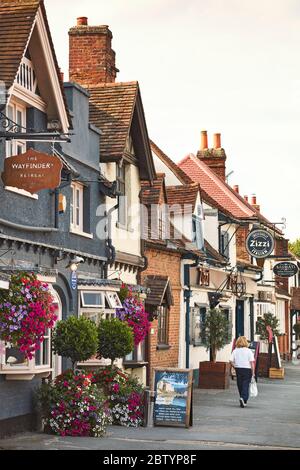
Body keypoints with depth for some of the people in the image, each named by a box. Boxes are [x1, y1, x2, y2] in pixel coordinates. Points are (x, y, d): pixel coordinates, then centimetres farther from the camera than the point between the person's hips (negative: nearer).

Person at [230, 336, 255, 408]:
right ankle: (243, 398, -24)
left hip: (238, 370, 3)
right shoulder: (248, 351, -5)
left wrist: (235, 367, 12)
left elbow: (231, 361, -4)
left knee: (240, 385, 12)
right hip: (247, 370, -3)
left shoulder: (235, 351, 2)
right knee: (246, 385, -3)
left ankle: (243, 401, 19)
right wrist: (253, 372, -5)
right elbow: (252, 362, -9)